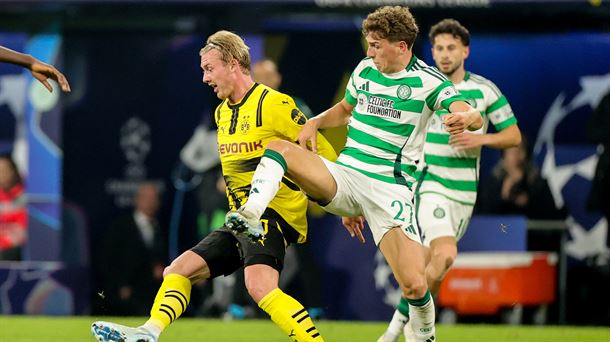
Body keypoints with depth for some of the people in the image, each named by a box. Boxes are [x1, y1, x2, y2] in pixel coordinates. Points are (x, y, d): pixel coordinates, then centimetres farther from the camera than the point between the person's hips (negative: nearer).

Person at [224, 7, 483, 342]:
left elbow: (473, 116, -18)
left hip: (389, 188, -5)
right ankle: (251, 216, -35)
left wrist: (464, 118, -43)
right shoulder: (364, 69, 9)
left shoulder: (427, 81, -7)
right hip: (343, 176, 5)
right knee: (278, 147, -17)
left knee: (414, 285, -16)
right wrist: (314, 123, 9)